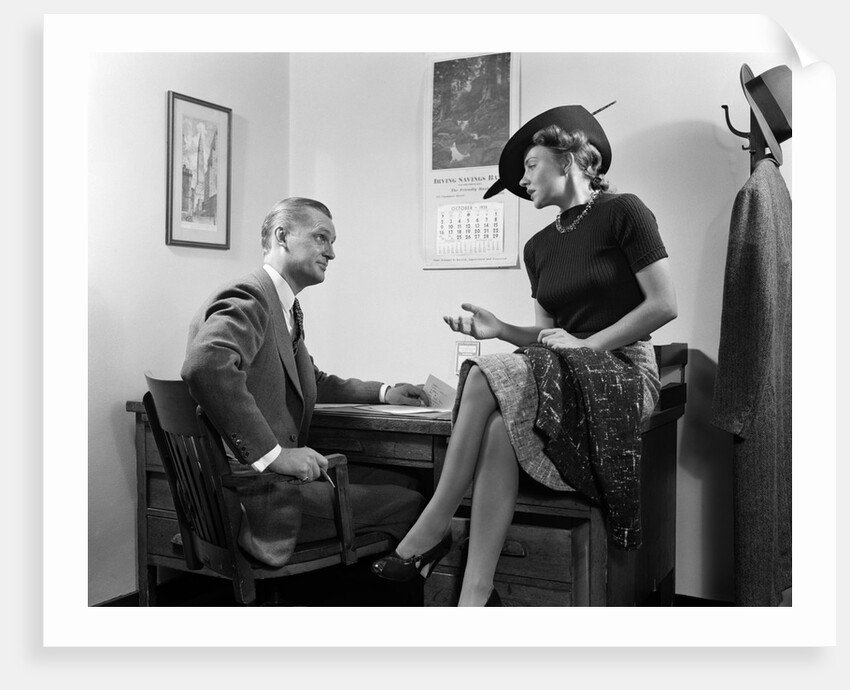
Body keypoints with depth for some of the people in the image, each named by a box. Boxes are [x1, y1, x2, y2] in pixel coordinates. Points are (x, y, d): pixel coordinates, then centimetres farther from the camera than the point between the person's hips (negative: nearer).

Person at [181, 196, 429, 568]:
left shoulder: (284, 306, 17)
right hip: (254, 497, -10)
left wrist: (382, 392, 20)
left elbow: (312, 382, 31)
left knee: (402, 483, 12)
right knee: (410, 503, -9)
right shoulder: (248, 298, -15)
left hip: (278, 473, 10)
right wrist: (273, 454, -32)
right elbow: (206, 365, -35)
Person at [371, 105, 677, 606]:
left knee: (489, 374, -29)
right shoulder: (539, 247, 18)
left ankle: (433, 530, -20)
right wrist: (500, 330, -1)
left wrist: (588, 343, -12)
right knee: (500, 427, -30)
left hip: (624, 373, -5)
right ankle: (476, 602, -32)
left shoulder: (622, 213, -1)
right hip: (560, 378, 5)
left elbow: (665, 306, -7)